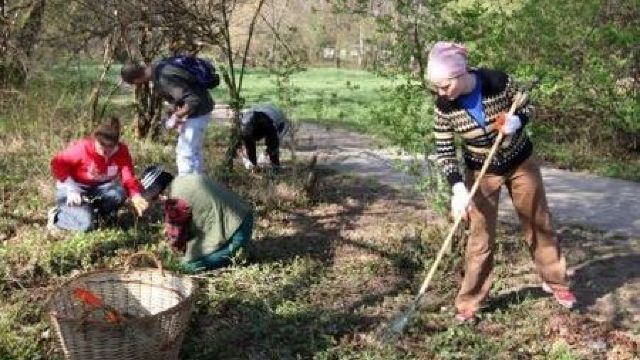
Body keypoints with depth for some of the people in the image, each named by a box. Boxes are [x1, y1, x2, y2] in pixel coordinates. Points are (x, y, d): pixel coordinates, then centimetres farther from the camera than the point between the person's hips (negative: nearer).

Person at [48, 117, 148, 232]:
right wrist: (70, 189, -26)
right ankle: (56, 216, 6)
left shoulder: (122, 151, -18)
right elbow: (58, 163, -17)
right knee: (86, 224, -24)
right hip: (75, 186, -4)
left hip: (98, 187, 4)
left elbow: (128, 177, -22)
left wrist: (136, 196, -43)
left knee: (120, 192, -27)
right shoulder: (82, 148, -27)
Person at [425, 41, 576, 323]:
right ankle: (468, 303, 14)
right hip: (482, 172, 0)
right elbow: (444, 151, -15)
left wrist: (516, 121, -30)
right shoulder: (444, 106, -21)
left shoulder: (498, 81, -24)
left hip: (520, 162, 0)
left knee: (539, 224, 13)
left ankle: (555, 281, 34)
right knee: (480, 238, 1)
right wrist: (458, 187, -27)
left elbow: (527, 108, -7)